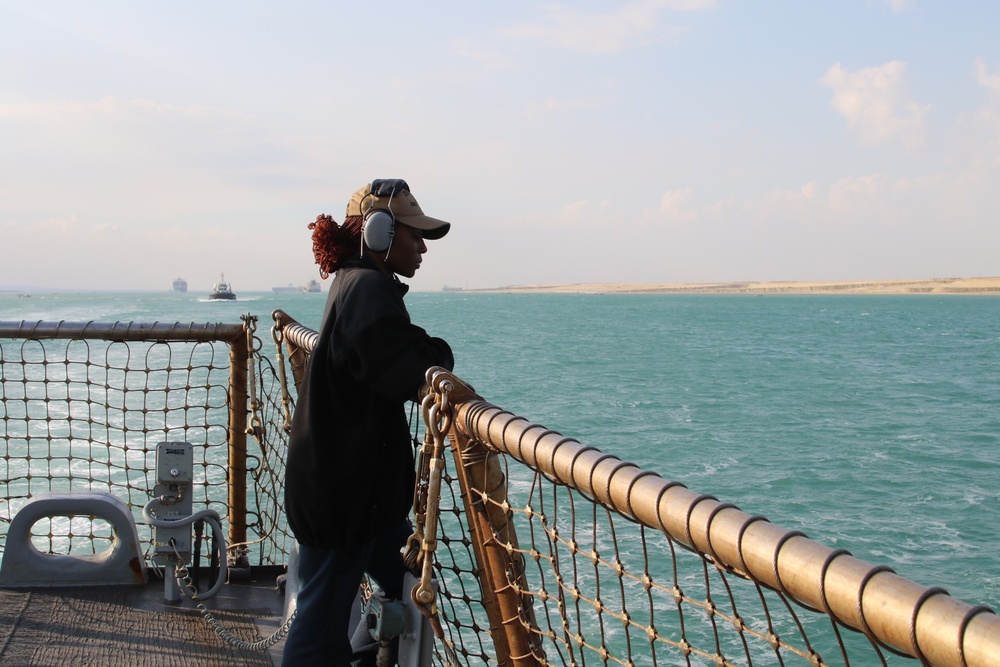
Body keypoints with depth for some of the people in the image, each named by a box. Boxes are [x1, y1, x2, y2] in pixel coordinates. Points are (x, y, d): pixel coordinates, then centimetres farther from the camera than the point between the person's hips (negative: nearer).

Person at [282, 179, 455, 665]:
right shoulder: (370, 288, -18)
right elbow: (408, 372, -30)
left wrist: (425, 357, -2)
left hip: (366, 488, 10)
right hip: (342, 494, -10)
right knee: (321, 627, -2)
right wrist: (438, 357, -12)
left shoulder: (353, 283, 15)